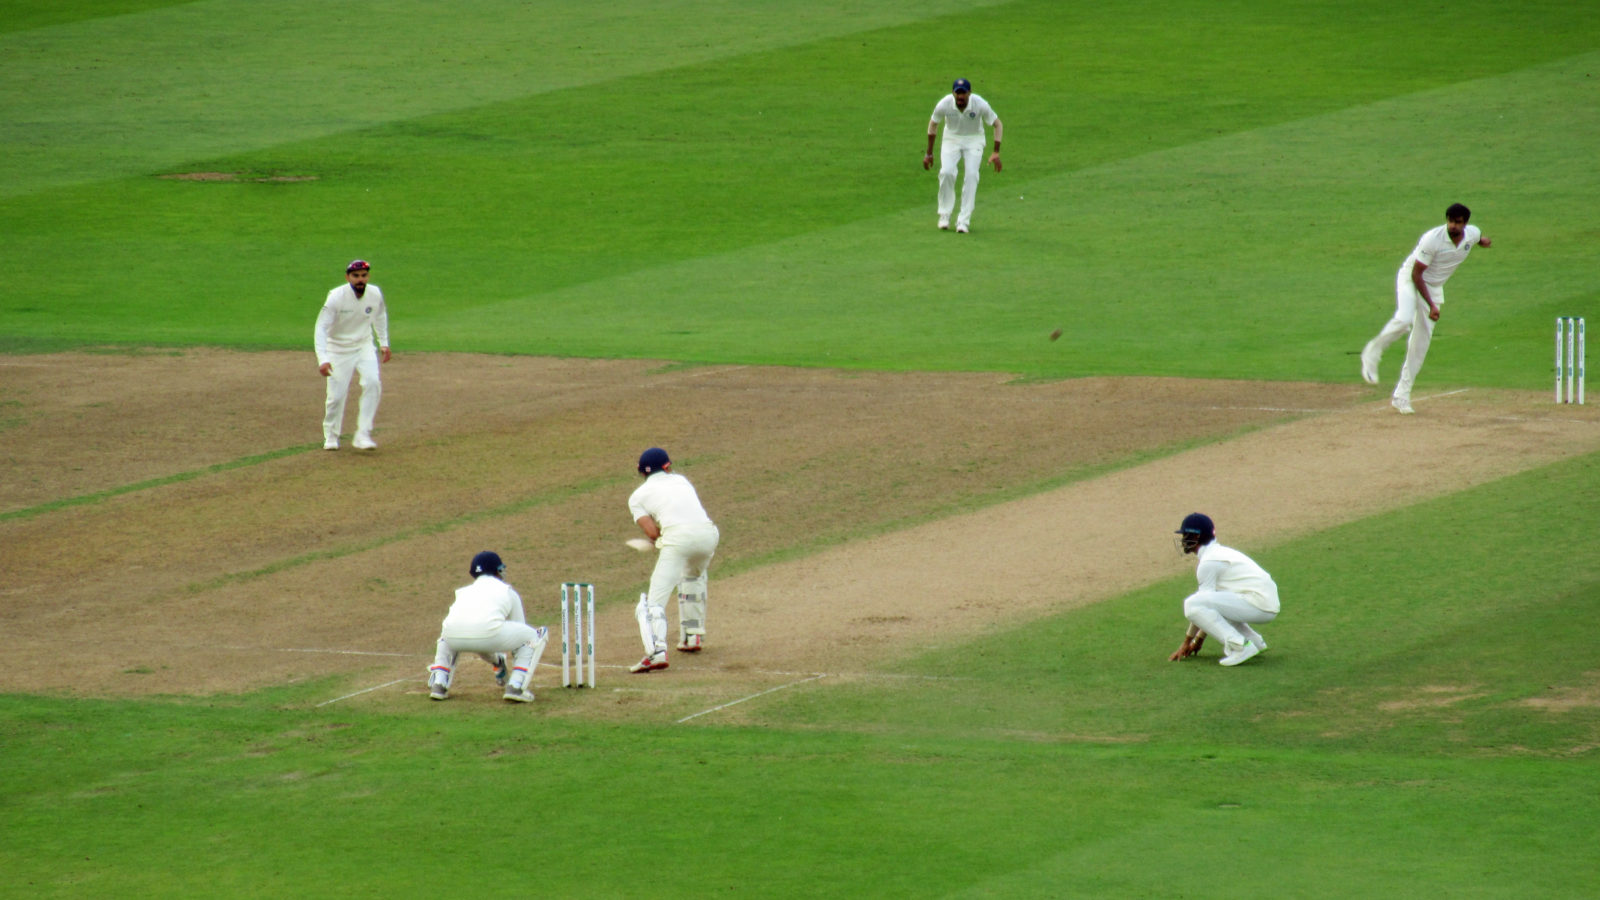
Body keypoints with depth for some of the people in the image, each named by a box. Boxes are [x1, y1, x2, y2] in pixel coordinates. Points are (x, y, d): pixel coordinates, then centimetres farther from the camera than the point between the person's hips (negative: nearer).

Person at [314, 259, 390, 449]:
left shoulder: (375, 294, -9)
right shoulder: (336, 297, -21)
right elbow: (321, 328, -23)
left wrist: (384, 342, 12)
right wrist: (323, 359, -33)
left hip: (364, 347, 3)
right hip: (339, 350, -3)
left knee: (372, 383, -19)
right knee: (337, 395, -6)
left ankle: (363, 434, -14)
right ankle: (331, 437, 18)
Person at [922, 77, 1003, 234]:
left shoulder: (980, 105, -25)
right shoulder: (944, 105, -21)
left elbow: (997, 124, -11)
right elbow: (933, 124, -2)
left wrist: (996, 152, -20)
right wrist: (929, 153, 2)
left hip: (974, 140, -1)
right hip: (951, 138, 1)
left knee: (971, 175, -18)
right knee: (947, 172, -21)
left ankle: (964, 221, -14)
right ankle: (944, 215, -3)